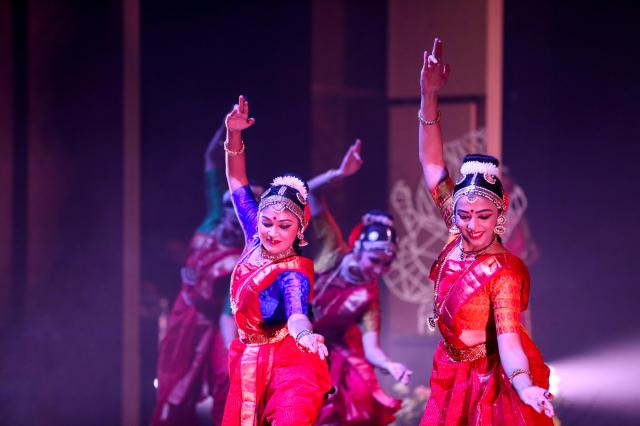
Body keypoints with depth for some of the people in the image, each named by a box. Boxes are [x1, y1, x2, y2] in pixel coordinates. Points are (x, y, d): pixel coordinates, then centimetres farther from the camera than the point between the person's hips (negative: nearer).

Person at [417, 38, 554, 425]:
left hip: (492, 380, -6)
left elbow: (508, 340, -33)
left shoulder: (503, 274, -24)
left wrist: (526, 388, -53)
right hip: (454, 376, 6)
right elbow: (432, 165, -8)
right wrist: (430, 96, -16)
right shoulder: (457, 238, -9)